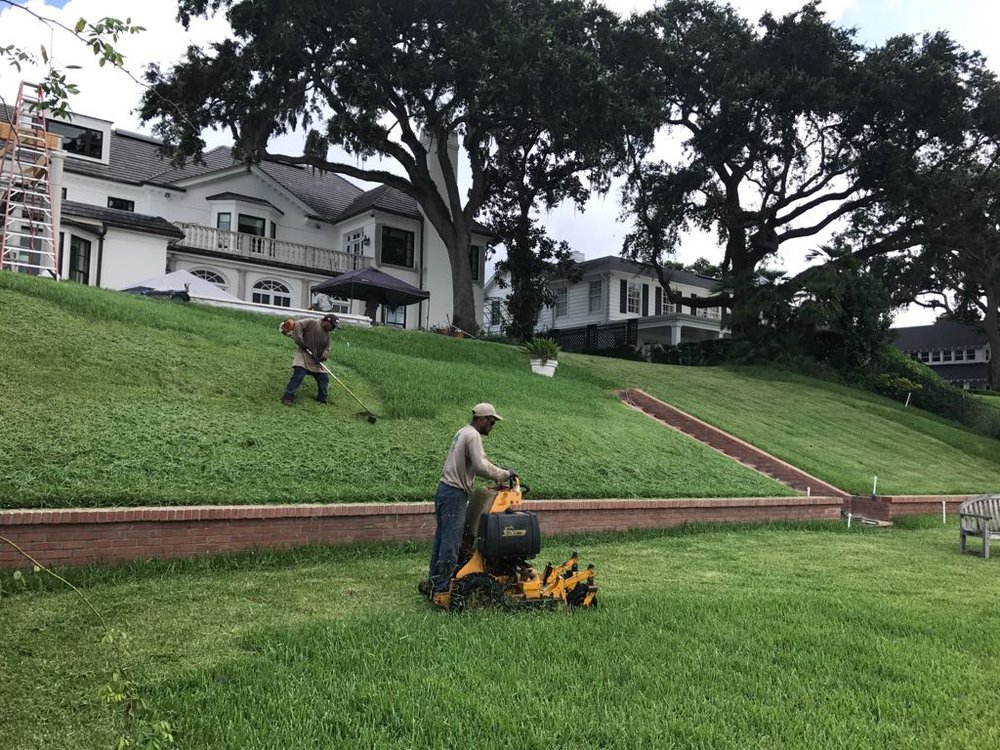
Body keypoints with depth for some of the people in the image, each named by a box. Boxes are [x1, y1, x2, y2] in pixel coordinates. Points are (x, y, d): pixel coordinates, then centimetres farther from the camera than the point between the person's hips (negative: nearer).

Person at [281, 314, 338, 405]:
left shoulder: (327, 334, 15)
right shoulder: (311, 322, -8)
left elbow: (327, 347, 14)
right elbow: (297, 325, -16)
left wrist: (324, 355, -8)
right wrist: (300, 341, -17)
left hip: (316, 360, 7)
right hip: (304, 356, -7)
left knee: (324, 378, 5)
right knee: (298, 375, -19)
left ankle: (322, 399, 19)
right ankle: (288, 397, -14)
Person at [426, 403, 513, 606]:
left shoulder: (463, 433, 18)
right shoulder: (473, 436, -13)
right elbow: (482, 466, -24)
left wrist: (499, 473, 15)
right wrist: (504, 474, -11)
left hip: (445, 490, 10)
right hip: (455, 494, -10)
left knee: (441, 539, 14)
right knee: (450, 544, -7)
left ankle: (433, 584, 21)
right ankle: (441, 590, -4)